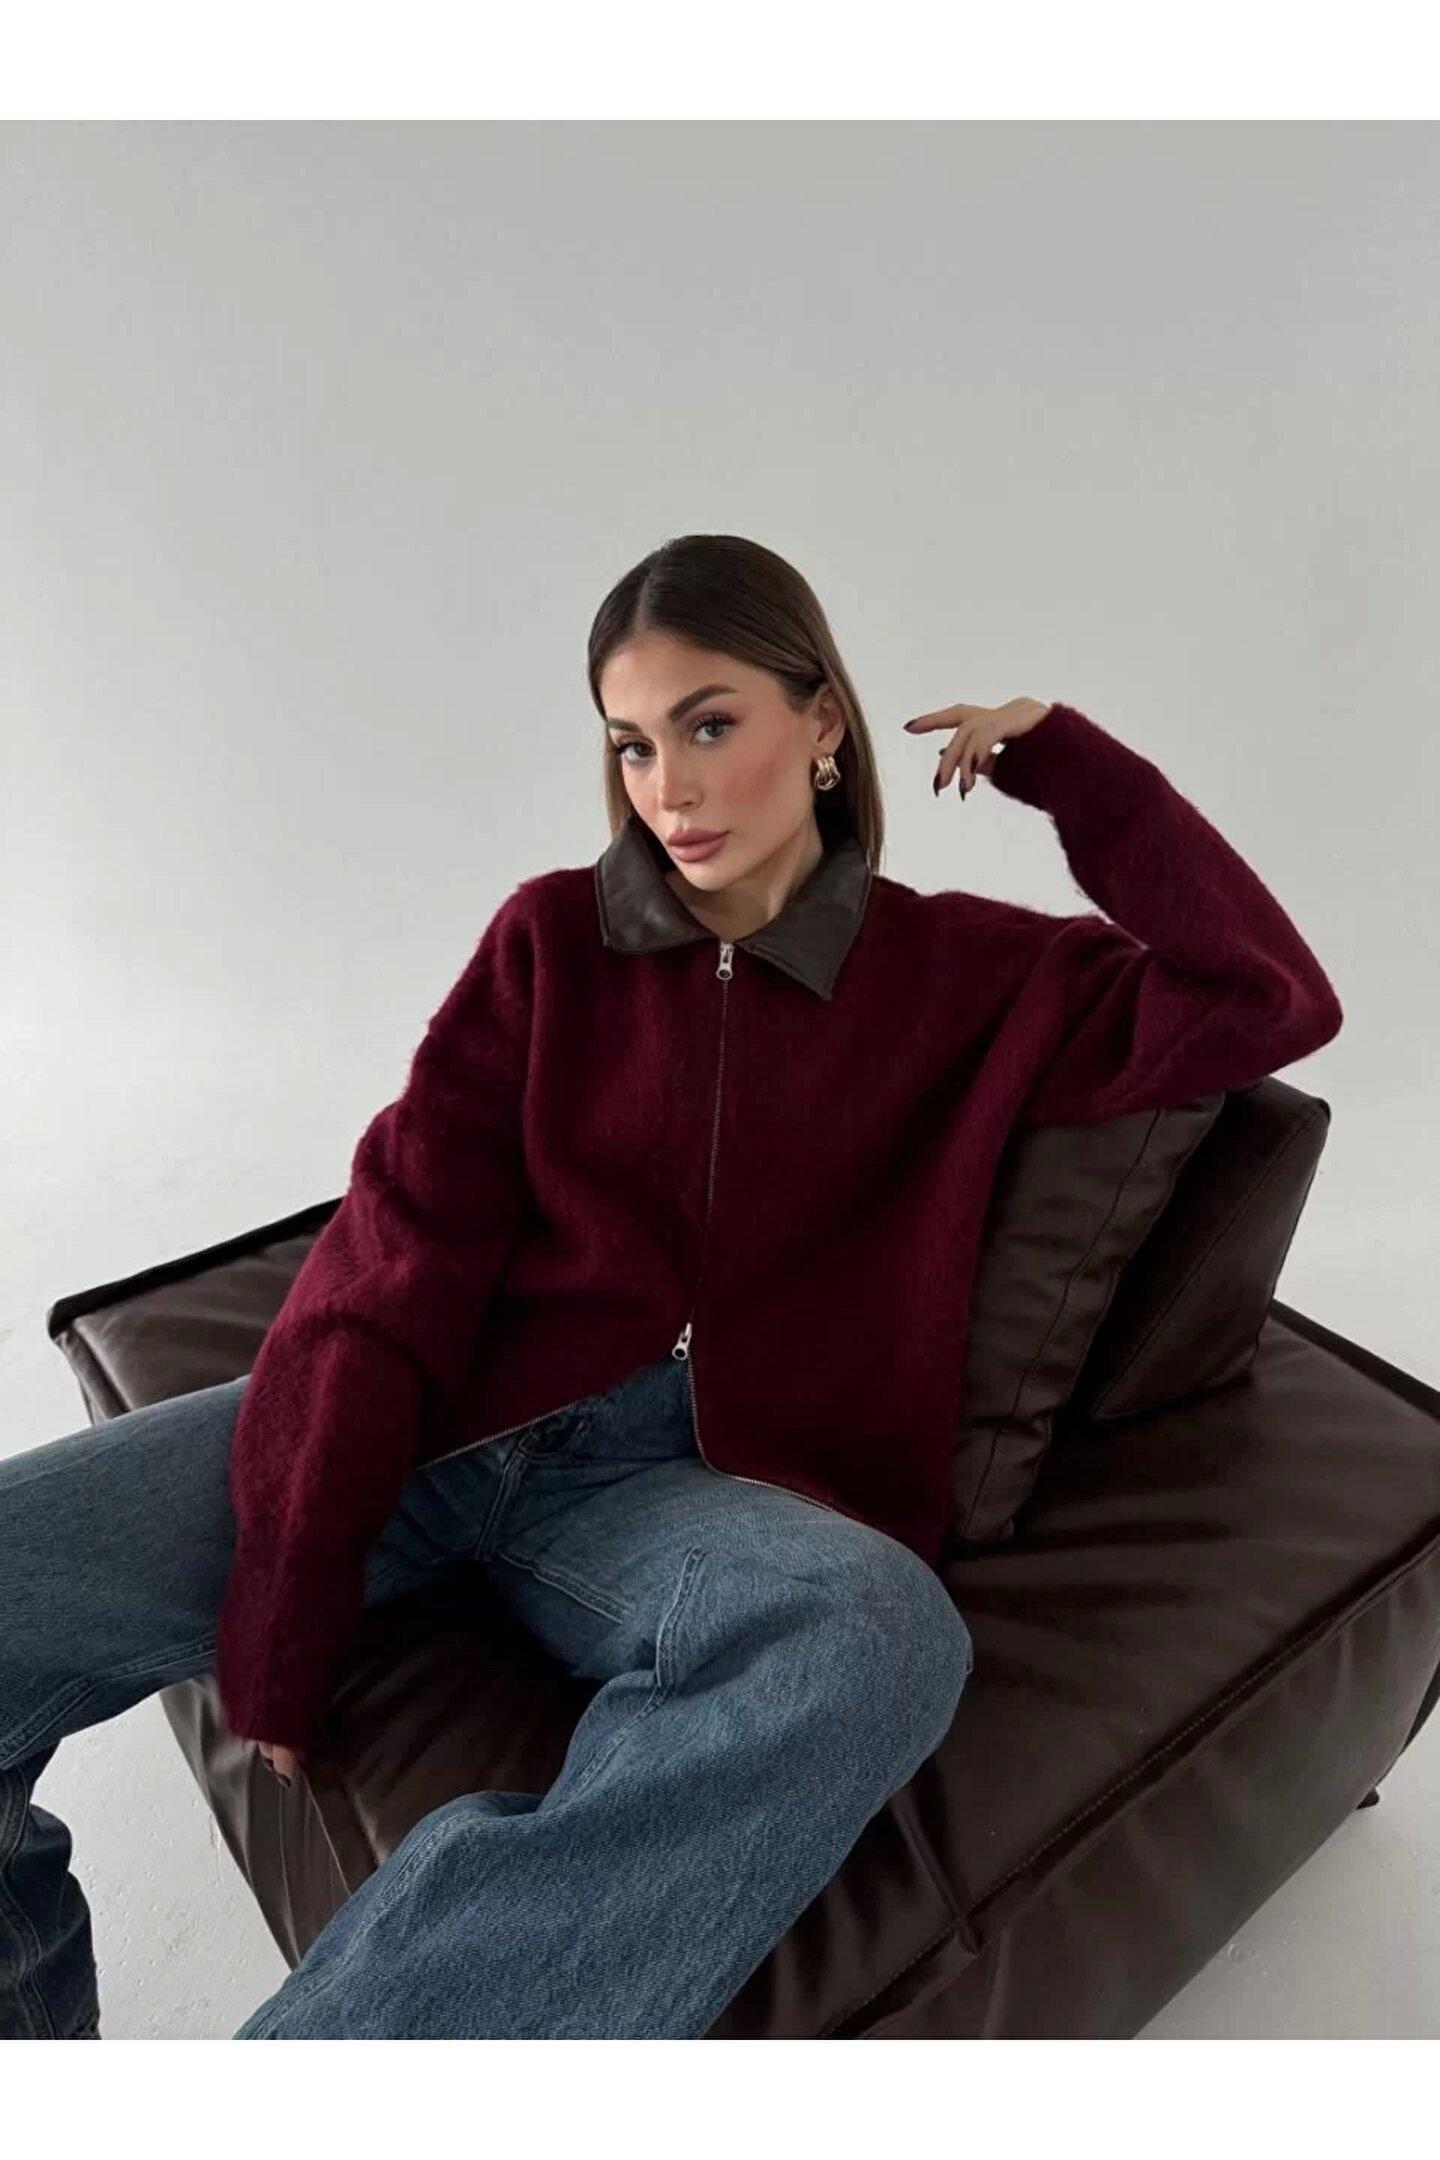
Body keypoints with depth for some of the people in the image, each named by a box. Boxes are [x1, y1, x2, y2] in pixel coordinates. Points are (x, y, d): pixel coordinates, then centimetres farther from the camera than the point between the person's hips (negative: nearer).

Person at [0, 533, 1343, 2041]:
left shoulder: (964, 973, 10)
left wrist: (1064, 760, 5)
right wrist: (283, 1603, -10)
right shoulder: (553, 938, 9)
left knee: (881, 1636, -36)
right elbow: (401, 1249, -1)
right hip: (438, 1415, 2)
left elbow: (1270, 1001, 5)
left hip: (682, 1471, -1)